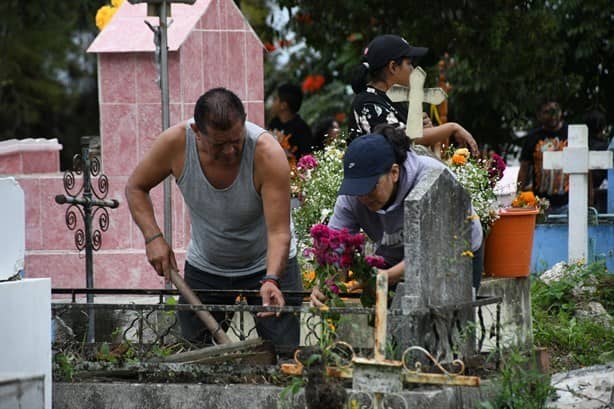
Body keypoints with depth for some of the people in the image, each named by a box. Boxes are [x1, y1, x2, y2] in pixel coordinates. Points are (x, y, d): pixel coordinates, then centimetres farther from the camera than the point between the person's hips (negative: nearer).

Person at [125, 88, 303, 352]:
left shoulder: (267, 153, -30)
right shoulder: (176, 143, -23)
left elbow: (278, 232, -32)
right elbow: (135, 187, -4)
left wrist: (271, 280, -49)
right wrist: (153, 237, -19)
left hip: (268, 265, -3)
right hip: (204, 268, 3)